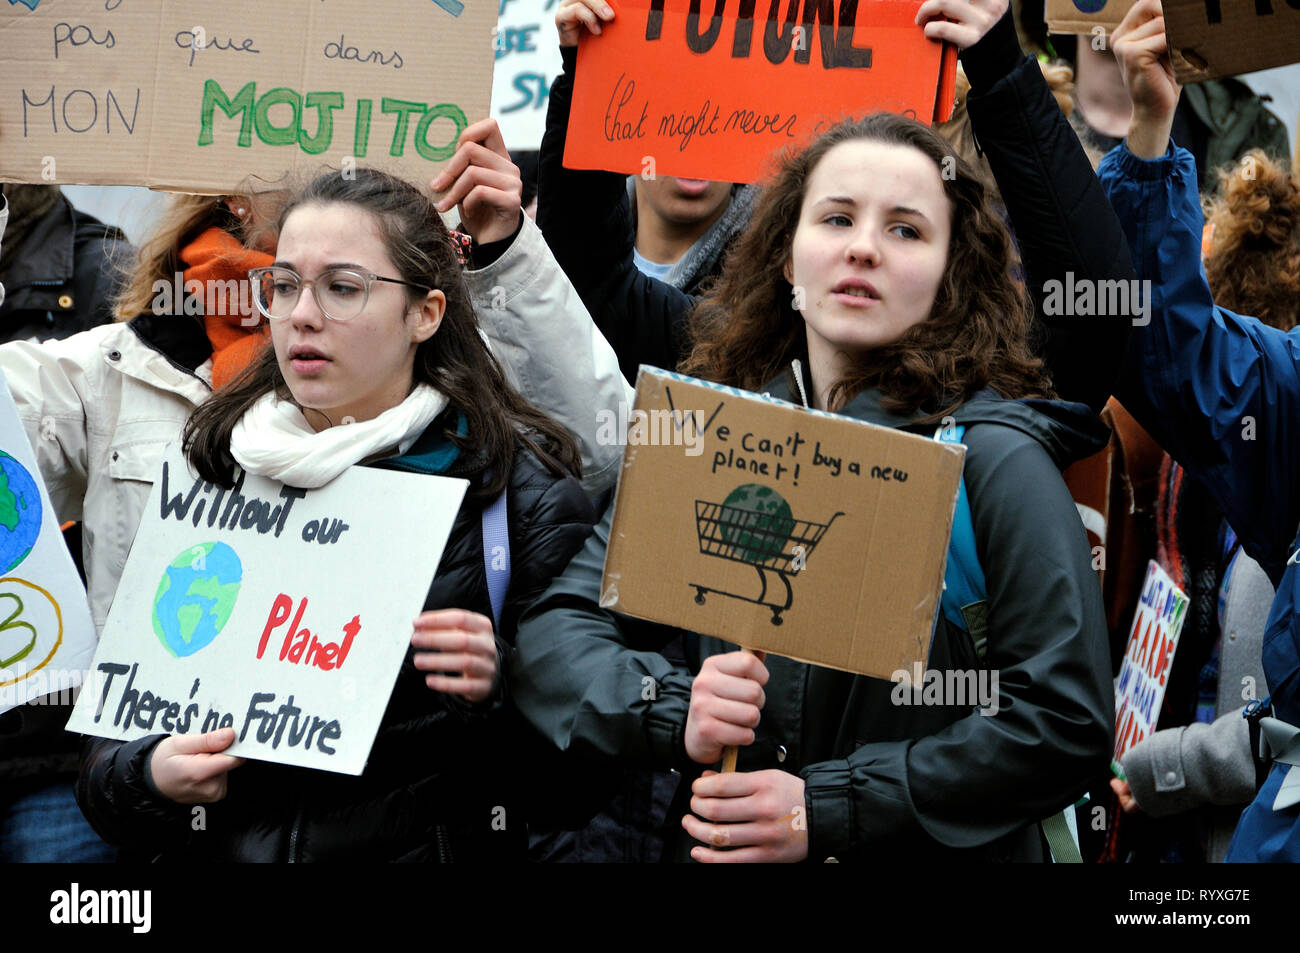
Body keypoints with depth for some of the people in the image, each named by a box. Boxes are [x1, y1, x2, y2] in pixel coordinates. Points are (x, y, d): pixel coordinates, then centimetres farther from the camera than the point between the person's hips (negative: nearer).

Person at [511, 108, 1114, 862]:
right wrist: (673, 711, -17)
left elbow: (1066, 721, -10)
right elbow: (554, 634, 1)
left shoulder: (994, 456, -6)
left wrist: (825, 808, -14)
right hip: (717, 850, 3)